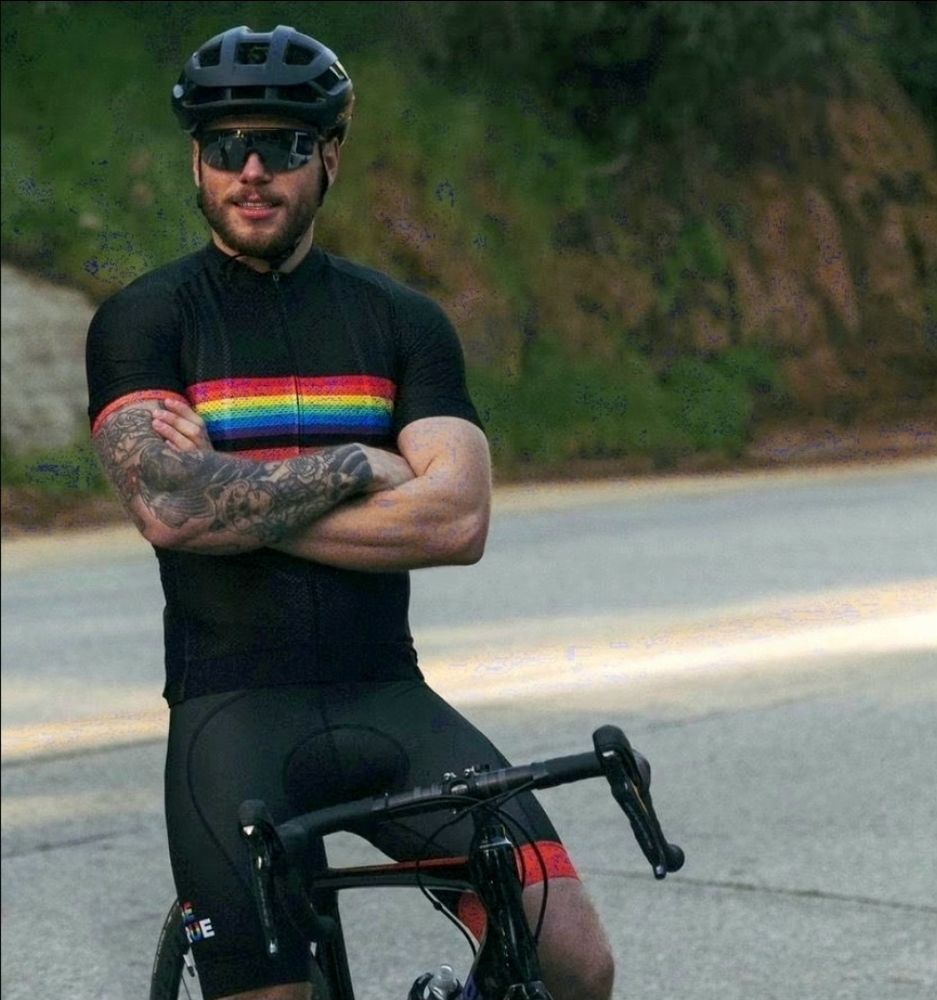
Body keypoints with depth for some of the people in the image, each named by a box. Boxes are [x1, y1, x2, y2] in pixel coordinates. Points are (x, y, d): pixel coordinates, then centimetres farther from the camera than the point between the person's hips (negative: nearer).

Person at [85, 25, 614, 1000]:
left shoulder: (402, 320, 9)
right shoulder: (143, 321, 2)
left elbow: (457, 519, -6)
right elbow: (169, 507, -16)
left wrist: (236, 499, -10)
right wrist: (355, 465, -8)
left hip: (387, 701, 2)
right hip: (234, 711, -2)